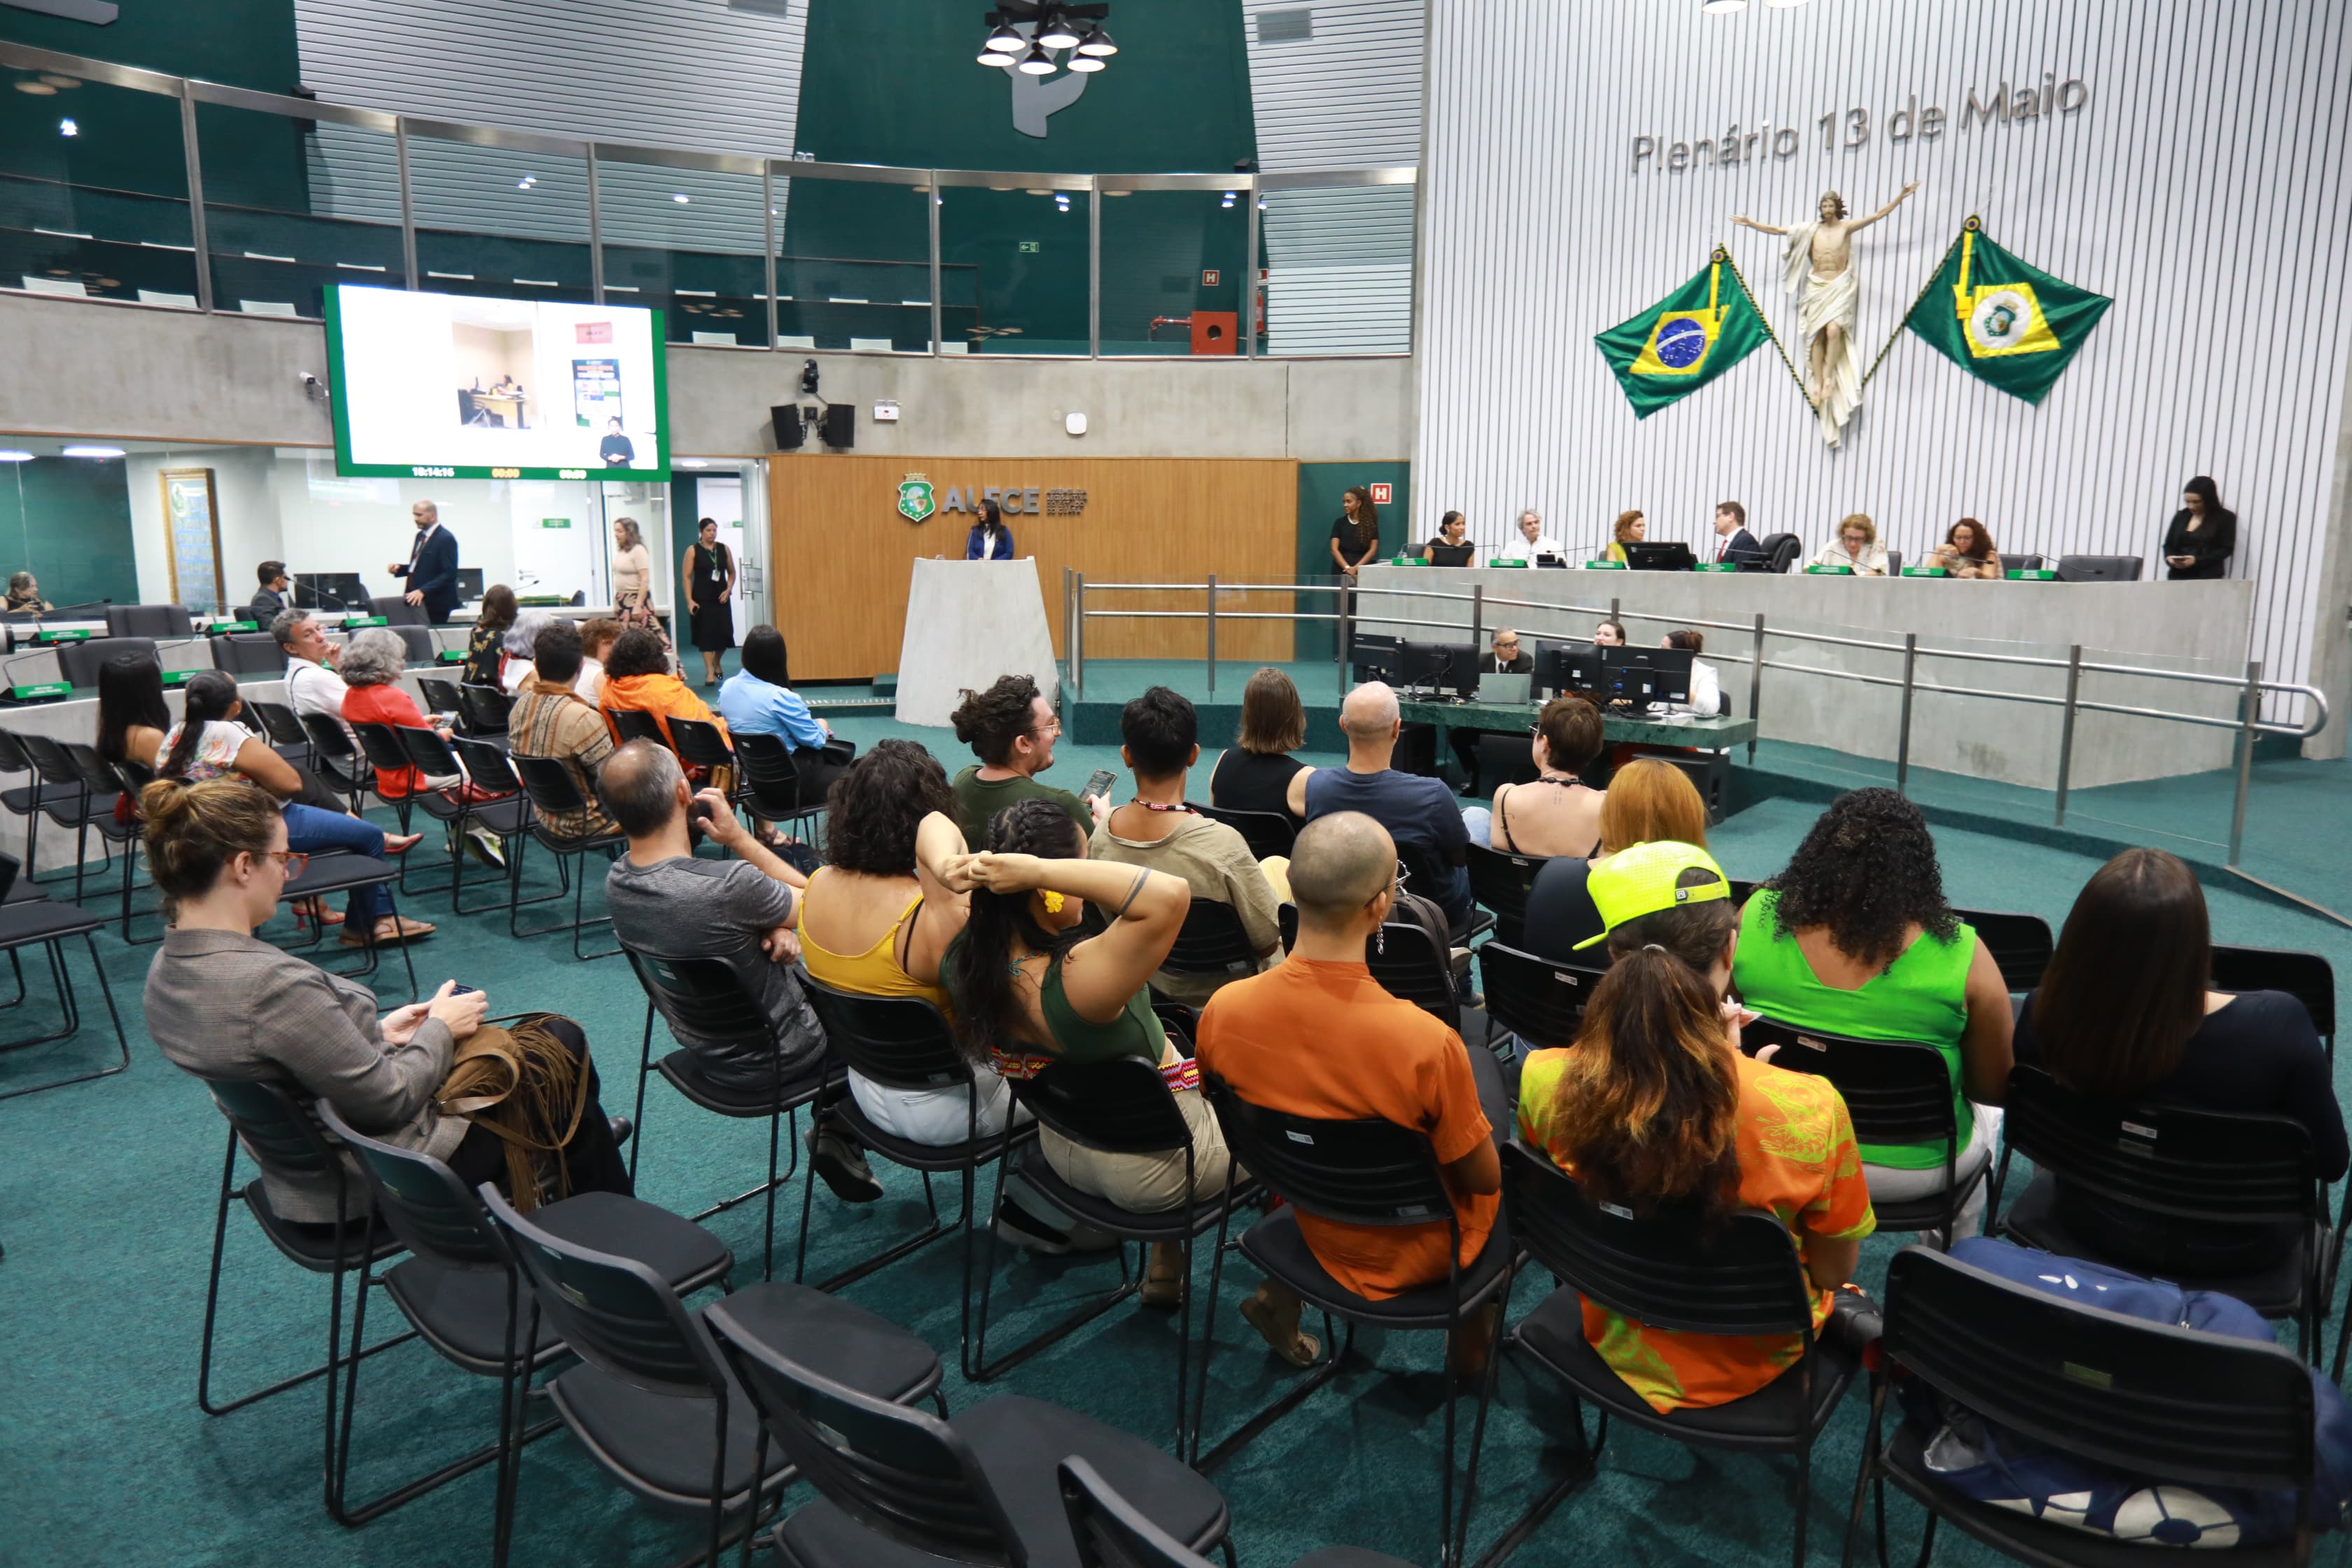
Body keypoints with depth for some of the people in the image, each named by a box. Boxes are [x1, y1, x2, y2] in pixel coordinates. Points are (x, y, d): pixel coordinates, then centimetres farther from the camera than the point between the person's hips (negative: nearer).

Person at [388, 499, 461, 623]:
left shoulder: (446, 539, -13)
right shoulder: (421, 535, 15)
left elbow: (449, 574, -19)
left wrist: (423, 591, -26)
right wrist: (399, 569, 4)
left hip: (435, 604, -8)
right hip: (417, 601, 8)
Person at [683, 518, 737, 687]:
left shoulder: (724, 549, 7)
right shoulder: (693, 551, -2)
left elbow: (732, 573, 15)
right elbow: (687, 577, -5)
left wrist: (728, 590, -2)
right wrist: (689, 600, -12)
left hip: (721, 598, 3)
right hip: (702, 599, -3)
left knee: (724, 633, 2)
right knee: (706, 634, -2)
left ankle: (716, 663, 30)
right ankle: (709, 672, 3)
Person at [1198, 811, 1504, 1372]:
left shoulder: (1222, 1010, -22)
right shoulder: (1427, 1042, -35)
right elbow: (1483, 1178, -18)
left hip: (1308, 1227, 4)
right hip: (1414, 1253, -4)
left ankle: (1279, 1298, 26)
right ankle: (1475, 1343, 34)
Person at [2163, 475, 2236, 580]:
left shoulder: (2225, 518, 4)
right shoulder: (2181, 516, 17)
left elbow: (2226, 549, -2)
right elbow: (2168, 544, 18)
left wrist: (2197, 560, -16)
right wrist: (2170, 558, -5)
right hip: (2178, 575, 4)